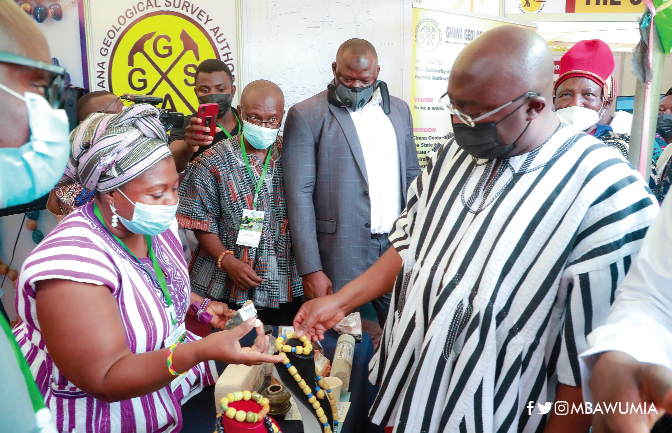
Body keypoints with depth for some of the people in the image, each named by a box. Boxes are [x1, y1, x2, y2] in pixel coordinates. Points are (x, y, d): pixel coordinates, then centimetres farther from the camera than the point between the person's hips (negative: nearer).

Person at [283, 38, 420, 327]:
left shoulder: (399, 109, 13)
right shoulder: (306, 116, -3)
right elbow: (299, 194, -8)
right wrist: (311, 270, -12)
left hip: (398, 248, 4)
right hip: (341, 257, -4)